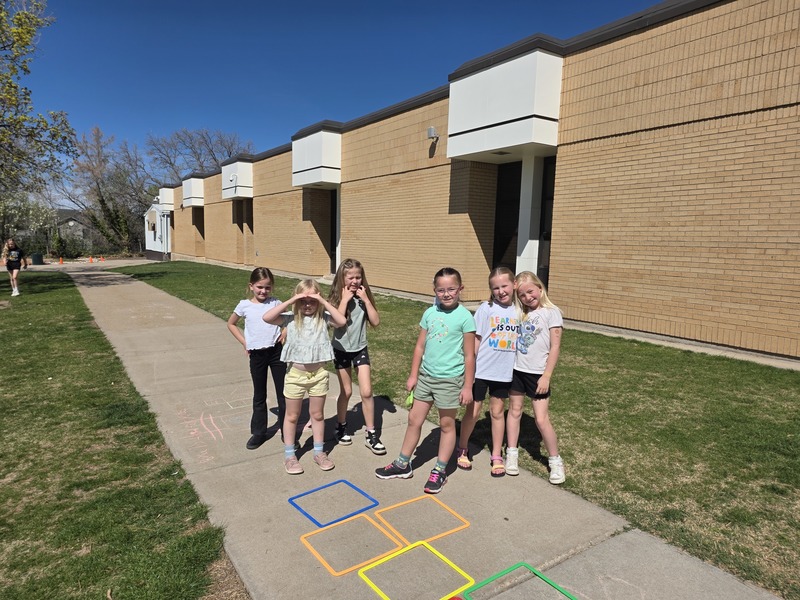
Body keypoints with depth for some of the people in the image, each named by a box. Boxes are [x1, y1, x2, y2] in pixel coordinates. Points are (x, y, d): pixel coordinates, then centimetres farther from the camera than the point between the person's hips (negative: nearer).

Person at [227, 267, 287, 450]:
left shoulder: (275, 303, -2)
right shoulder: (244, 305, -2)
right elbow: (231, 324, 13)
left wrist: (283, 335, -3)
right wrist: (244, 342, 5)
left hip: (276, 351, 0)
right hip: (256, 354, 1)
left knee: (283, 393, 4)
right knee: (259, 395, 13)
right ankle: (258, 432, 26)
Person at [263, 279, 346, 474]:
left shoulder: (323, 318, -5)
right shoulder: (291, 318, -8)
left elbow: (342, 321, -22)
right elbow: (267, 317, -22)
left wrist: (324, 302, -22)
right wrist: (290, 301, -23)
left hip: (319, 374, 1)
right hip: (296, 374, -1)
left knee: (317, 414, 16)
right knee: (292, 416, 13)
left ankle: (319, 452, 31)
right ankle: (289, 455, 28)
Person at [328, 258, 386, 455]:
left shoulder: (364, 296, -4)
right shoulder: (336, 298, -10)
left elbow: (375, 322, -12)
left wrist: (366, 300, -18)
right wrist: (345, 299, -24)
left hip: (360, 349, 2)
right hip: (341, 350, -1)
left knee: (366, 392, -2)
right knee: (346, 392, 9)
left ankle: (371, 434, 10)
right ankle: (341, 427, 31)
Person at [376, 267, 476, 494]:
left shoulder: (464, 317, -12)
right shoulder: (429, 313, 2)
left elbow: (469, 355, -9)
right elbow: (420, 346, 8)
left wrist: (468, 386, -8)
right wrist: (413, 375, 7)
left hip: (450, 379, -5)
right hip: (426, 376, 5)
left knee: (447, 424, 11)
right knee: (414, 419, 14)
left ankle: (439, 471, 25)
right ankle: (403, 464, 30)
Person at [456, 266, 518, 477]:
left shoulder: (518, 310, 0)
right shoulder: (486, 309, -10)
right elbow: (475, 341, -8)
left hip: (504, 372, 3)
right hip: (481, 370, -3)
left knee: (498, 412, 15)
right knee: (473, 411, 8)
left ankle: (497, 457, 28)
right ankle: (462, 450, 29)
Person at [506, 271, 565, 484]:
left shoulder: (551, 312, -8)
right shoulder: (520, 313, 6)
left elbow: (555, 347, -9)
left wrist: (546, 376, -12)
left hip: (537, 373, -4)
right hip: (516, 369, 5)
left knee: (541, 419, -3)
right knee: (514, 411, 12)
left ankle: (555, 461, 15)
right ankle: (511, 454, 25)